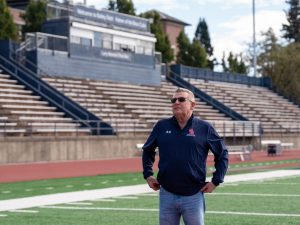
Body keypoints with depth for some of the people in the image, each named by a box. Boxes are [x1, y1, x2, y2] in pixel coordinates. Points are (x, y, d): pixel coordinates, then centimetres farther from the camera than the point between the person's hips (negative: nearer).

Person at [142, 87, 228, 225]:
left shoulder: (204, 128, -1)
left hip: (193, 196, -2)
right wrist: (148, 175, 11)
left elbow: (222, 154, 5)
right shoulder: (161, 126, 5)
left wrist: (216, 181, 0)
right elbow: (147, 150, 19)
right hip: (167, 195, 2)